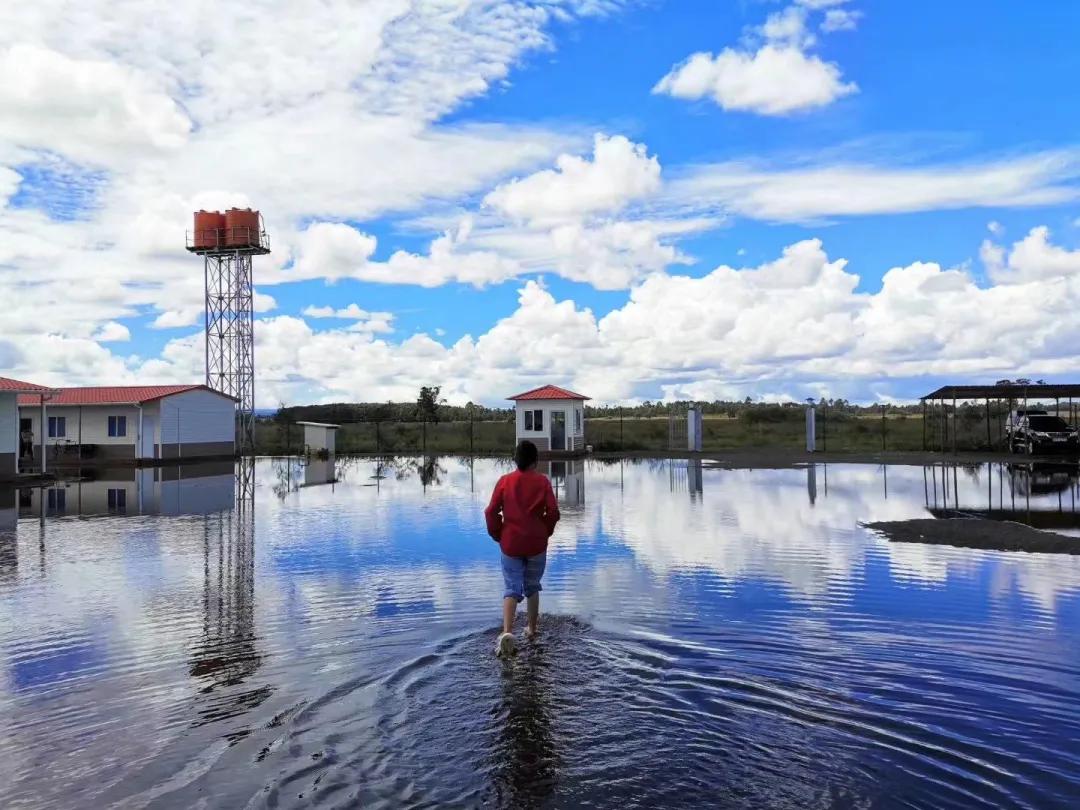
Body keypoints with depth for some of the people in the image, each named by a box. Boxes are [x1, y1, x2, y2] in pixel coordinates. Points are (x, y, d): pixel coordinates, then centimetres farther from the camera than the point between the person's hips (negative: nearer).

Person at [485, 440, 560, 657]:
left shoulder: (504, 481, -3)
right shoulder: (542, 482, -4)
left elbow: (491, 512, -6)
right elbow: (553, 512, -8)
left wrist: (498, 535, 7)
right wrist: (545, 533, 8)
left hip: (510, 544, 0)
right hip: (537, 544, 0)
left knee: (511, 588, 2)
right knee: (532, 587, 18)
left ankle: (507, 631, -18)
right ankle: (532, 629, 27)